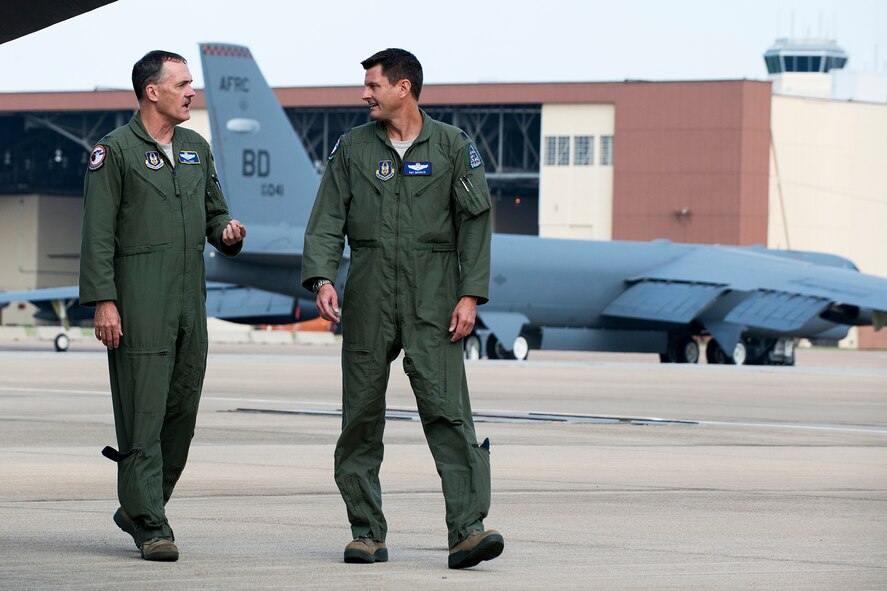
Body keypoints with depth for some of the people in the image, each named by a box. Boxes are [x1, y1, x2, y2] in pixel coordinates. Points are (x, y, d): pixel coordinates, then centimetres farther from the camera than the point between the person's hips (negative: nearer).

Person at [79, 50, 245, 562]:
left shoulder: (197, 149, 17)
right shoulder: (115, 151, -3)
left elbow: (214, 210, 25)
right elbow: (97, 234, -6)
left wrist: (227, 232, 0)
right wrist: (103, 301, -14)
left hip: (190, 301, 7)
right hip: (138, 303, -7)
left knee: (182, 413, 8)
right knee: (143, 414, -8)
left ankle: (138, 509, 21)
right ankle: (151, 526, -7)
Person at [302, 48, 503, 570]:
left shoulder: (453, 147, 4)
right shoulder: (352, 148, 10)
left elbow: (475, 222, 2)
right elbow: (328, 220, 6)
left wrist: (470, 295, -7)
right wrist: (322, 278, -11)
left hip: (433, 296, -2)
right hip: (369, 293, 2)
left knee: (448, 409, -12)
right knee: (362, 414, 2)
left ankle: (468, 530, -18)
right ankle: (368, 534, 10)